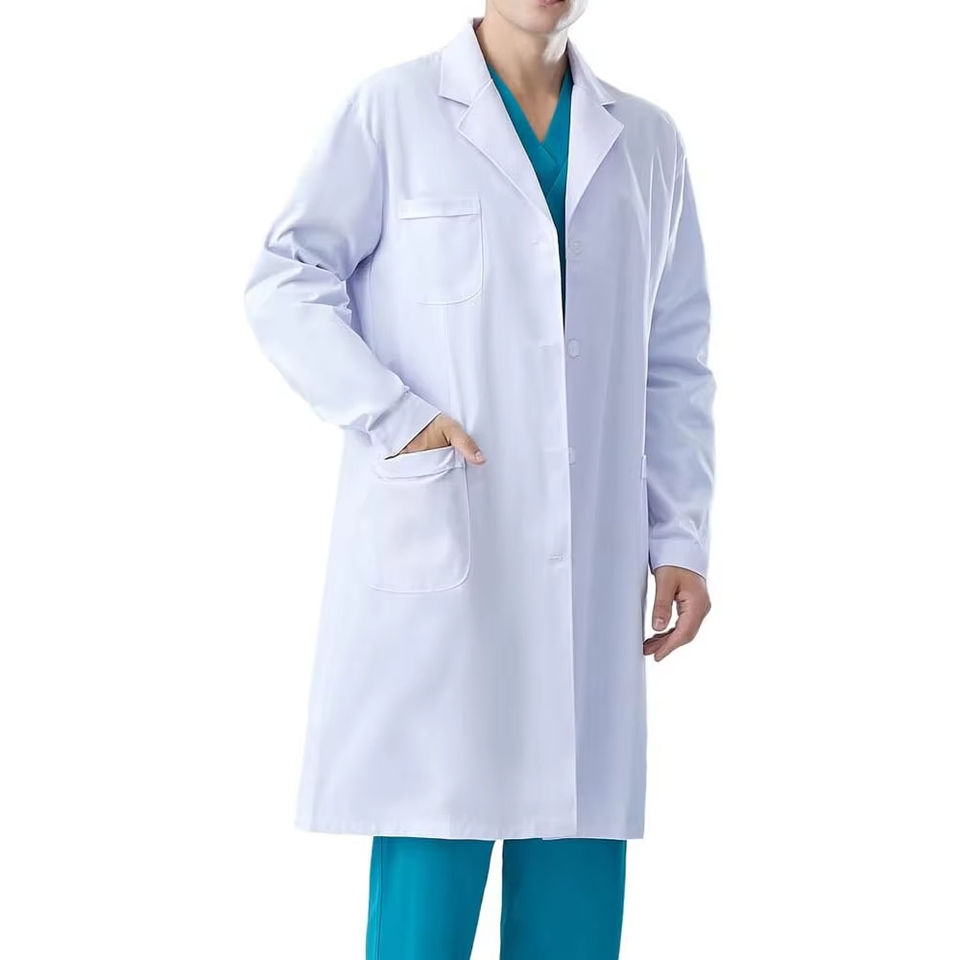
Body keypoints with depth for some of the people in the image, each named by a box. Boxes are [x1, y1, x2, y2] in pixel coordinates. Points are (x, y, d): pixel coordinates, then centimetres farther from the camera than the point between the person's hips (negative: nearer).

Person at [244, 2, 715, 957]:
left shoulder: (646, 142, 14)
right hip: (437, 550, -3)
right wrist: (393, 414, -12)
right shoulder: (392, 110, 3)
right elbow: (286, 281, 1)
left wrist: (680, 540, 6)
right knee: (428, 861, -4)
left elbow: (674, 362, 15)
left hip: (590, 571, 4)